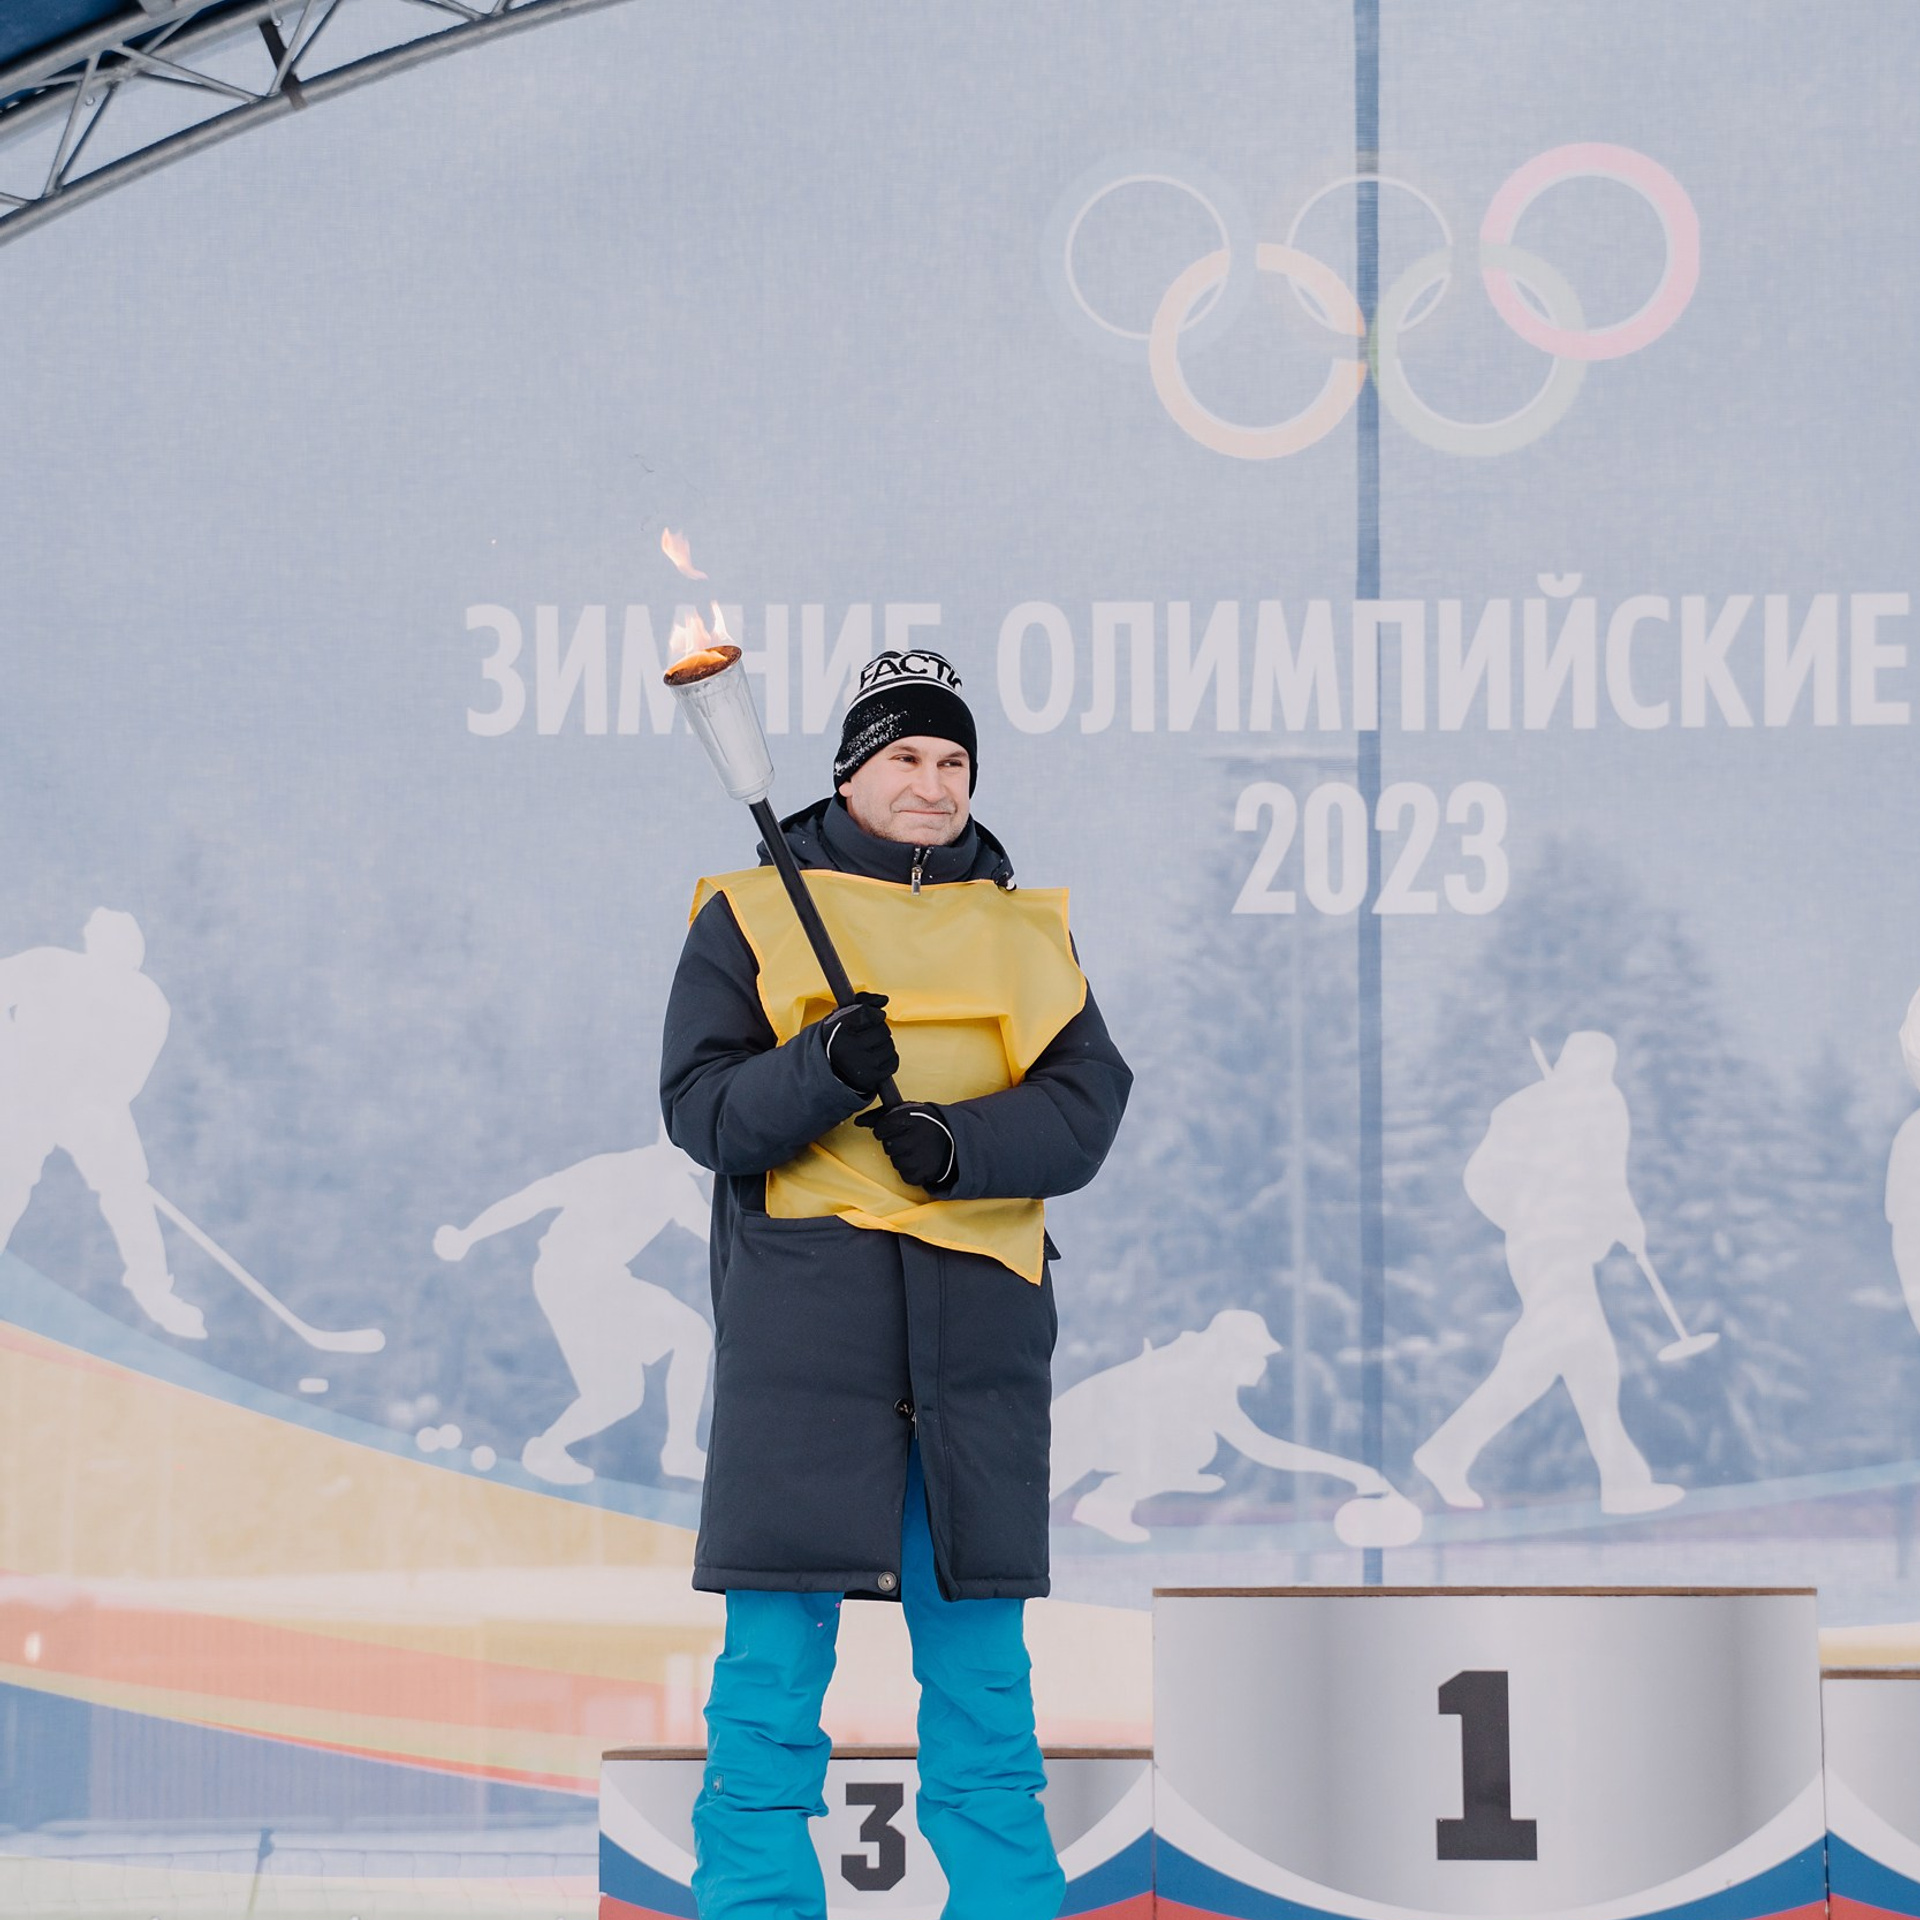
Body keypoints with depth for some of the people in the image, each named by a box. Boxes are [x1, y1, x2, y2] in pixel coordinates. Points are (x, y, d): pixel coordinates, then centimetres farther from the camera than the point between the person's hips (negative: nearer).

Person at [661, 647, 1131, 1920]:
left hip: (979, 1321, 3)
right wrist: (826, 1071, -20)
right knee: (777, 1652, -5)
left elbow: (1087, 1100, 2)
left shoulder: (1025, 931, 15)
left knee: (982, 1662, 7)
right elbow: (701, 1104, -3)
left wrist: (962, 1141, -16)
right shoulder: (754, 916, 7)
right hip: (803, 1306, -3)